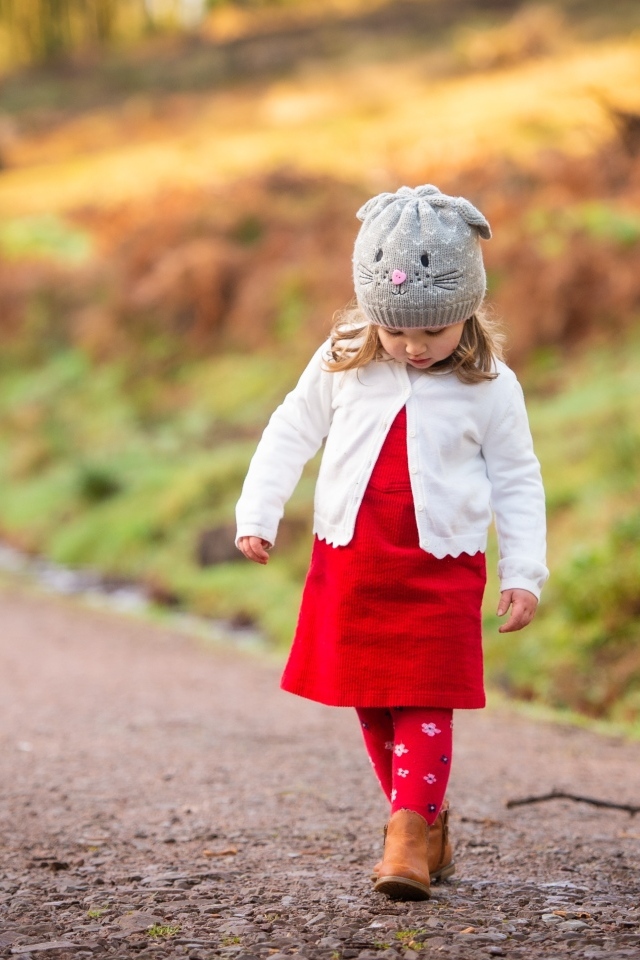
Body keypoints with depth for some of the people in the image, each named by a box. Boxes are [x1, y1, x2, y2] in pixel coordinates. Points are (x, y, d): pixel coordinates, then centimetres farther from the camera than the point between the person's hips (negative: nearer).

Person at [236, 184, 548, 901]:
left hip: (441, 569, -3)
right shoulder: (342, 364, 0)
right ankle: (430, 821, 21)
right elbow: (291, 433, 10)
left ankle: (409, 839, -9)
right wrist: (257, 514, 4)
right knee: (371, 705, 9)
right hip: (349, 563, 3)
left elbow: (517, 480, 2)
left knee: (425, 703, -9)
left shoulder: (490, 387, -5)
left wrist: (523, 573, -1)